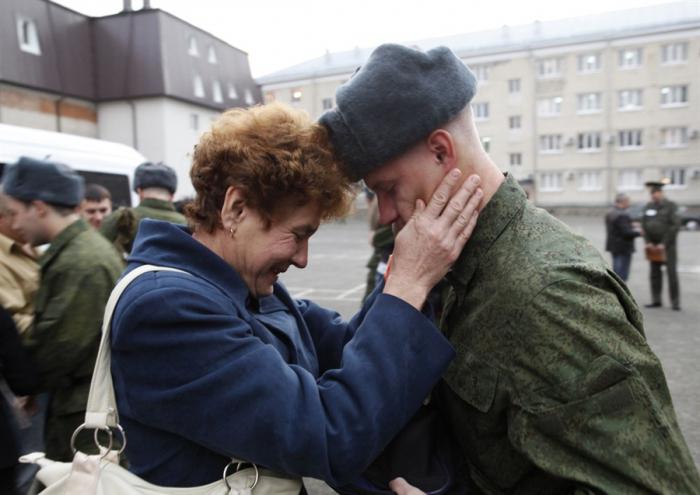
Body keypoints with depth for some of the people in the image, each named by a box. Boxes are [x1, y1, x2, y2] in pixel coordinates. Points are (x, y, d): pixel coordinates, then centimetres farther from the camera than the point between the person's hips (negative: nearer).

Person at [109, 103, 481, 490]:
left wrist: (406, 278, -14)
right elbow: (331, 439, -32)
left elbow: (349, 349, -1)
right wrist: (409, 283, -30)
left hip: (287, 481, 8)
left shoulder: (250, 285, -1)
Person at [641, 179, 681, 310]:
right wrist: (648, 242, -3)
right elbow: (644, 225, 8)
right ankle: (656, 300, 14)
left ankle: (675, 302, 1)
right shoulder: (648, 206, 7)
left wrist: (664, 243, -15)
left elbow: (675, 226, -12)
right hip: (653, 246, 5)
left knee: (672, 272, -5)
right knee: (654, 273, 7)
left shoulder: (671, 206, -7)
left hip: (668, 245, -5)